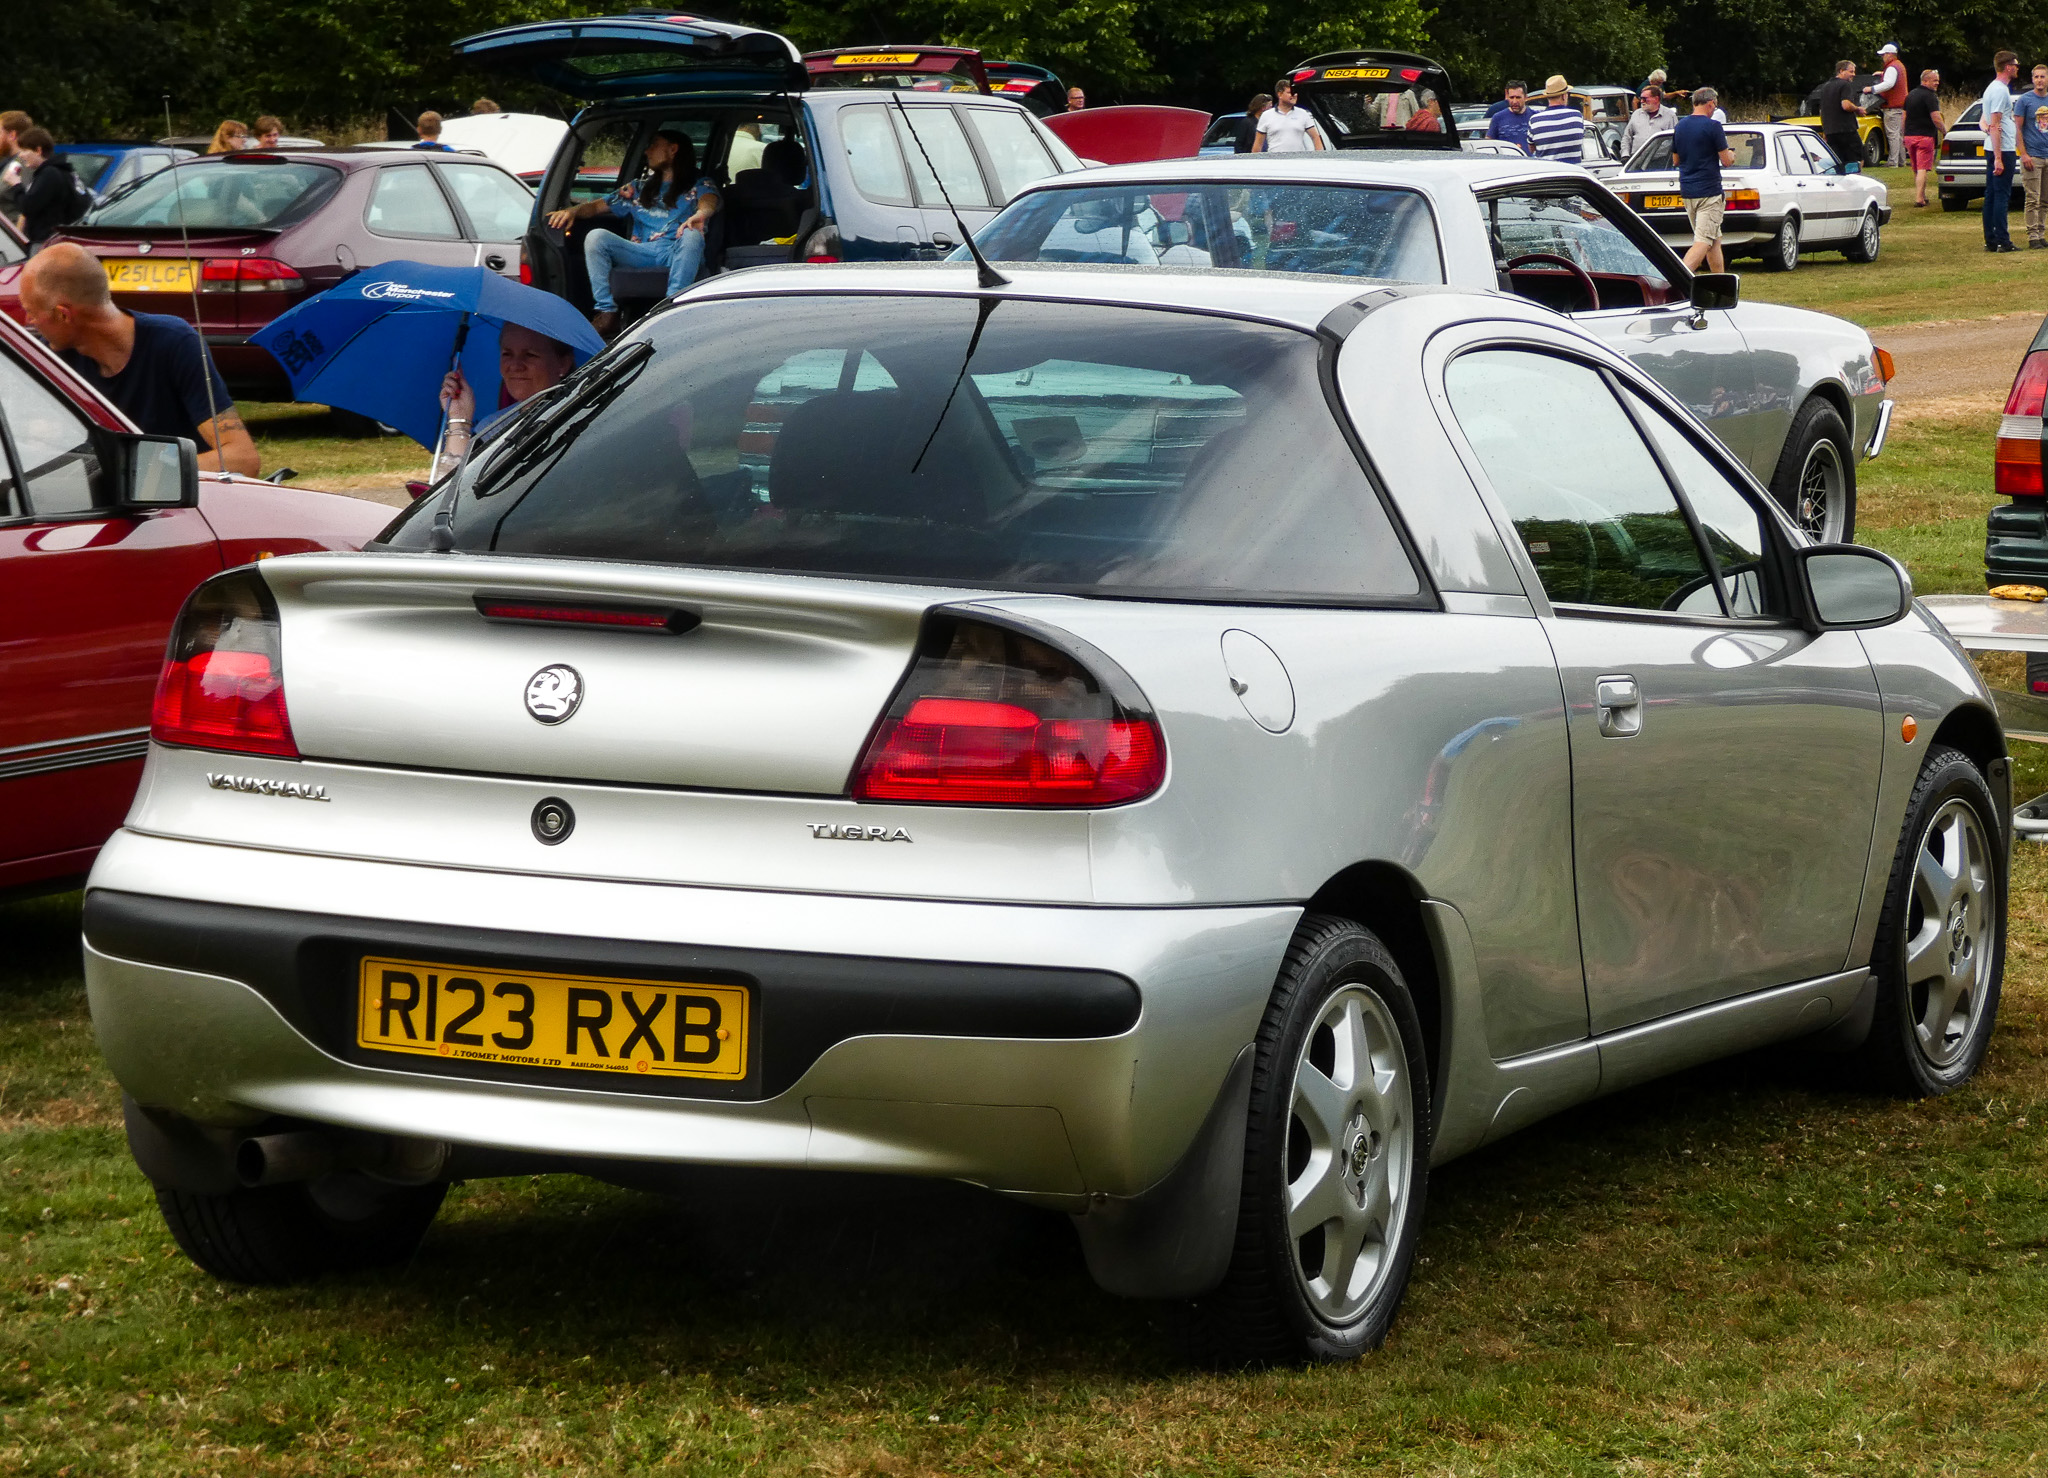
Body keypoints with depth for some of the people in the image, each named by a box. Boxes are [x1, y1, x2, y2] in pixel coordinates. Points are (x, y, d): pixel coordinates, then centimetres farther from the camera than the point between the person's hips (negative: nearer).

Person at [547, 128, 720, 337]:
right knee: (596, 237, -18)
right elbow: (599, 205, 25)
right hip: (642, 254, 4)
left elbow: (709, 202, -9)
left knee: (692, 234, -37)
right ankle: (607, 314, -26)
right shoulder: (639, 191, 30)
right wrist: (572, 211, 3)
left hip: (678, 255, -4)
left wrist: (700, 214, -36)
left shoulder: (700, 185, 14)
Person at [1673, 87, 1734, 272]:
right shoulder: (1713, 127, -11)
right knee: (1703, 241, -11)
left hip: (1686, 191, 7)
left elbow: (1676, 159, 19)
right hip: (1709, 191, -7)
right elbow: (1727, 161, -9)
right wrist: (1731, 155, 12)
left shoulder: (1680, 126, 9)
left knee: (1714, 240, 18)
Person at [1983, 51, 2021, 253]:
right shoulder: (2001, 91, -15)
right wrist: (1998, 158, -22)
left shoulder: (1991, 89, 17)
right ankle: (2002, 241, -8)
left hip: (1992, 150, 10)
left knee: (1991, 196, 9)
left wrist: (1987, 128, -3)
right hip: (2003, 150, -10)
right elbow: (1995, 126, -20)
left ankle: (1990, 241, 12)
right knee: (2002, 196, -8)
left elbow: (1985, 121, 21)